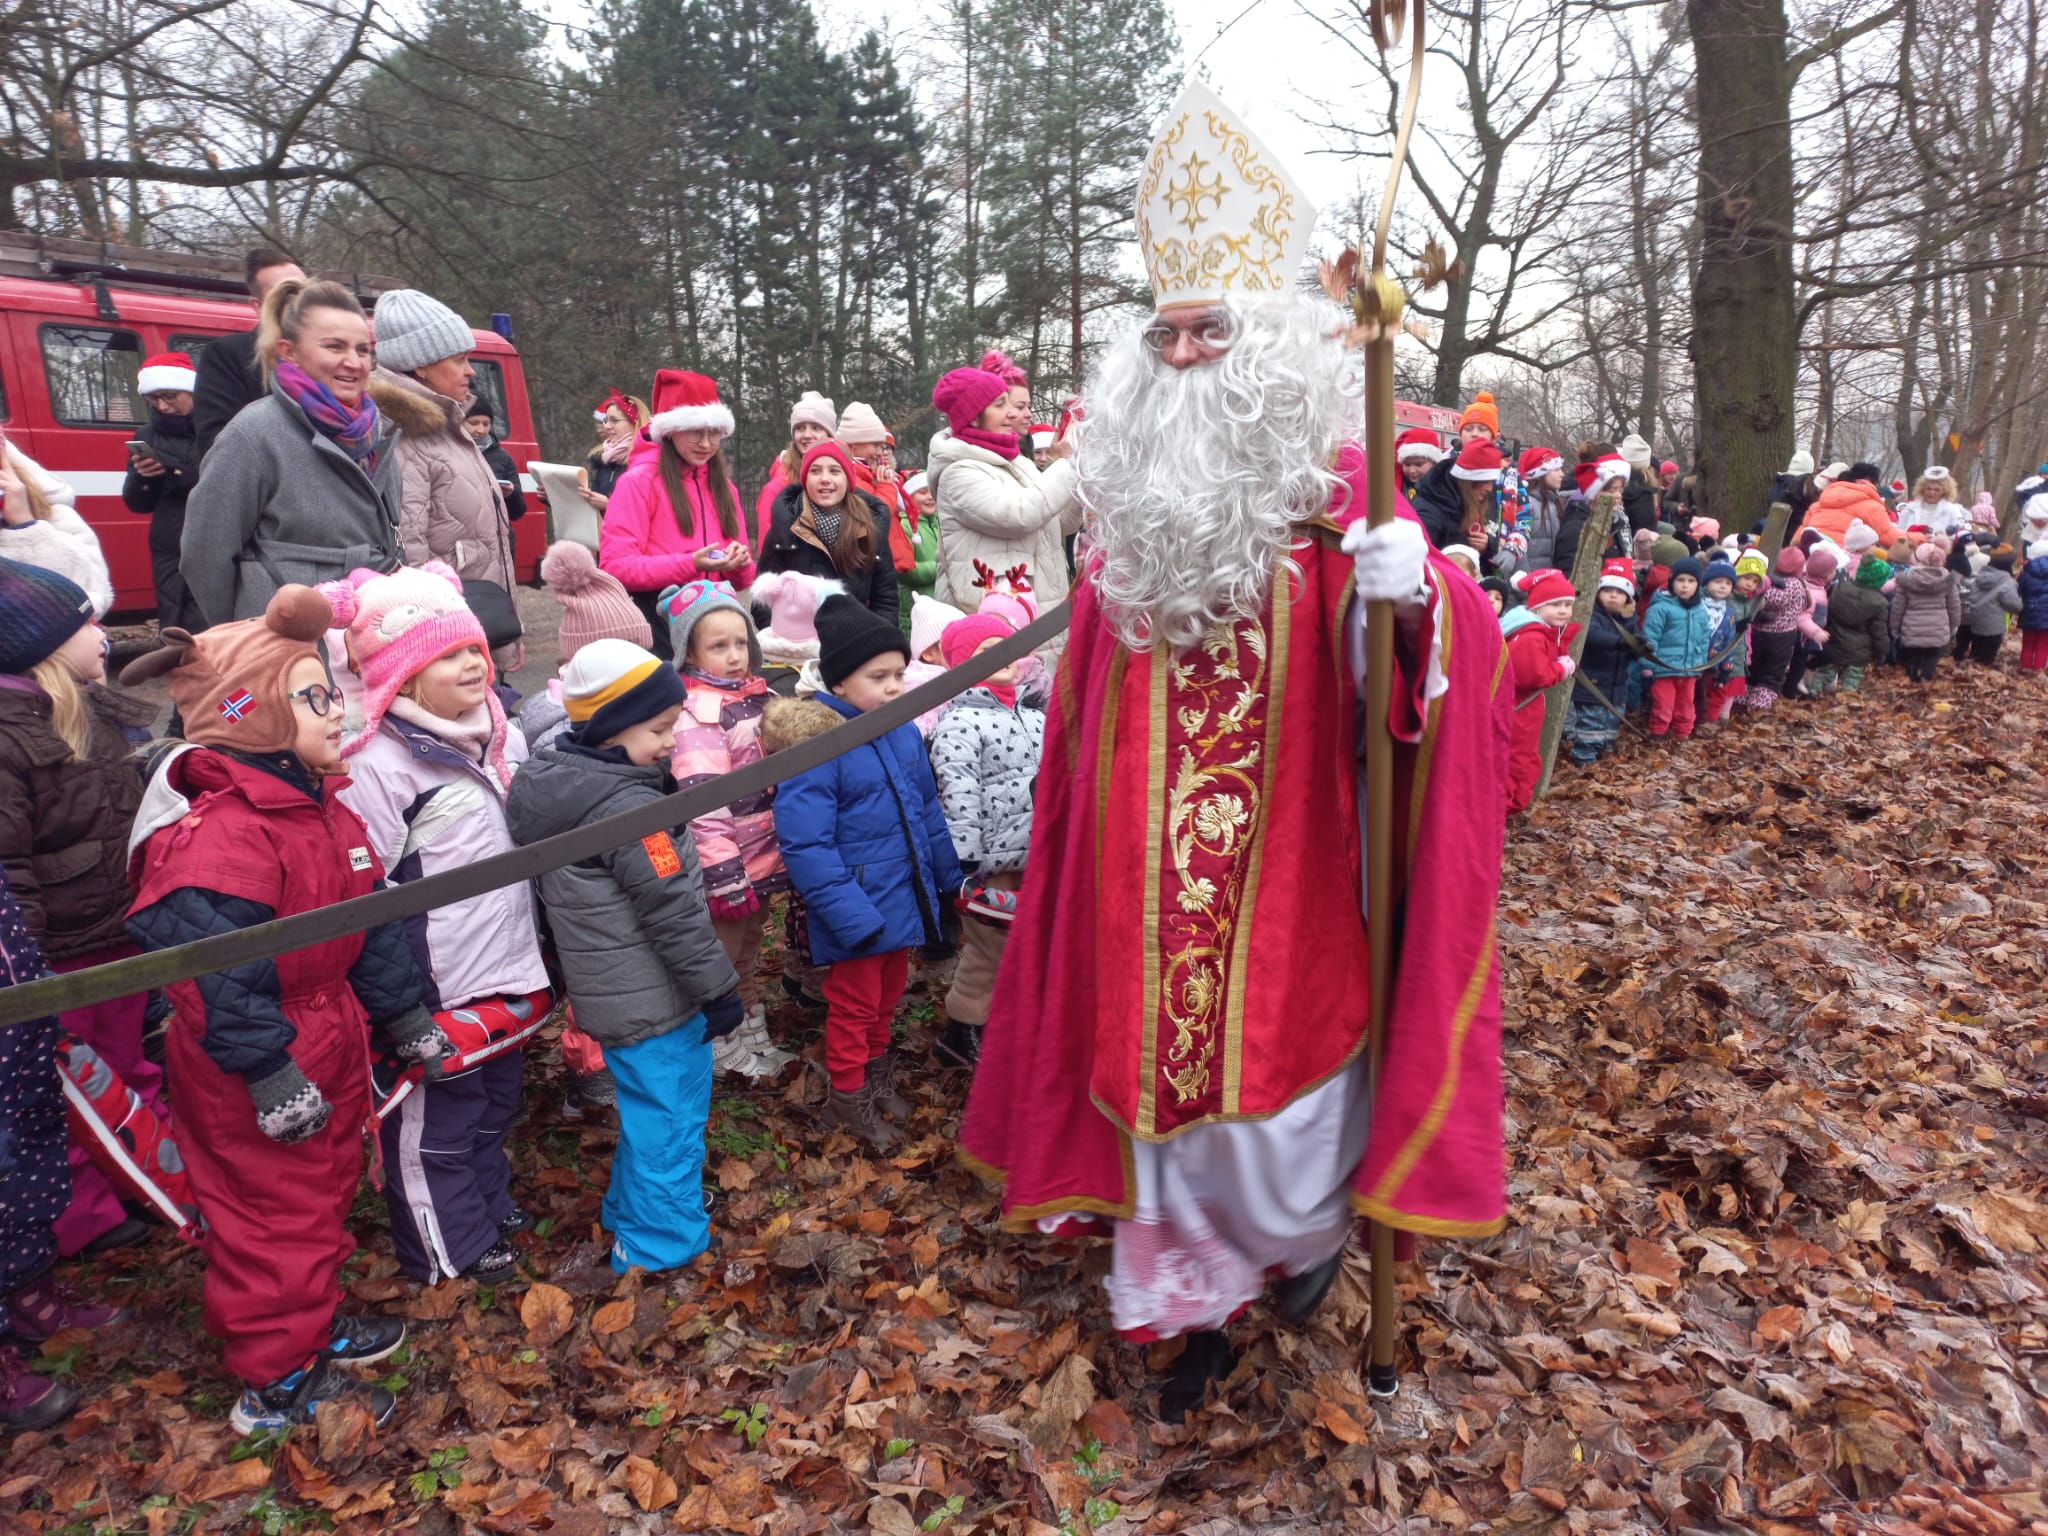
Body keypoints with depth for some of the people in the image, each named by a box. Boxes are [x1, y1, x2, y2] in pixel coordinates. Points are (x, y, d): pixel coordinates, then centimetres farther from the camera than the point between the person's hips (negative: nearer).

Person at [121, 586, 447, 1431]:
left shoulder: (323, 807, 3)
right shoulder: (219, 836, -28)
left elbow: (373, 922, 9)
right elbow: (221, 974, -29)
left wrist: (405, 1017, 12)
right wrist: (270, 1075, -25)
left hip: (330, 1040, 9)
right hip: (250, 1074, -9)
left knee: (326, 1193, 24)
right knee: (274, 1214, 7)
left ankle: (313, 1322, 44)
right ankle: (279, 1380, 25)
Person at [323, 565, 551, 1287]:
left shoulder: (502, 737, 6)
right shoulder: (377, 764, -20)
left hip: (504, 975, 8)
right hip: (434, 994, -8)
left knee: (495, 1098, 25)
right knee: (434, 1125, 10)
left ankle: (490, 1204, 46)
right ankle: (452, 1251, 28)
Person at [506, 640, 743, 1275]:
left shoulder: (556, 780, 4)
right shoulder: (626, 805, -25)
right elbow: (674, 912, -22)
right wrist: (718, 990, -13)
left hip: (611, 993, 9)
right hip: (654, 1001, -9)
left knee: (644, 1111, 25)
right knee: (670, 1120, 5)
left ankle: (628, 1214, 42)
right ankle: (663, 1250, 19)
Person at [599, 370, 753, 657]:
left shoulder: (723, 486, 14)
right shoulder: (639, 482, -4)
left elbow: (742, 580, 16)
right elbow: (615, 567, -13)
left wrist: (739, 564, -7)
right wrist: (690, 564, -21)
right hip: (657, 625, -5)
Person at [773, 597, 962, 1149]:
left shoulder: (903, 730, 0)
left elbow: (928, 808, 12)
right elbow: (804, 844, -25)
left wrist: (949, 875, 15)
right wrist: (850, 913, -27)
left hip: (905, 899, 7)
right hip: (859, 906, -6)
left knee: (888, 995, 24)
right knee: (854, 1003, 11)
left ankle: (878, 1072, 46)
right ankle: (847, 1096, 32)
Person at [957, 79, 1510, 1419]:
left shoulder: (1331, 489, -8)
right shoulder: (1133, 499, 6)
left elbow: (1439, 639, -18)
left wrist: (1413, 598, -39)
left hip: (1282, 850, -4)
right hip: (1150, 861, 4)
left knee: (1276, 1051, 10)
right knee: (1163, 1051, 12)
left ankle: (1314, 1221, 46)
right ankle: (1200, 1298, 35)